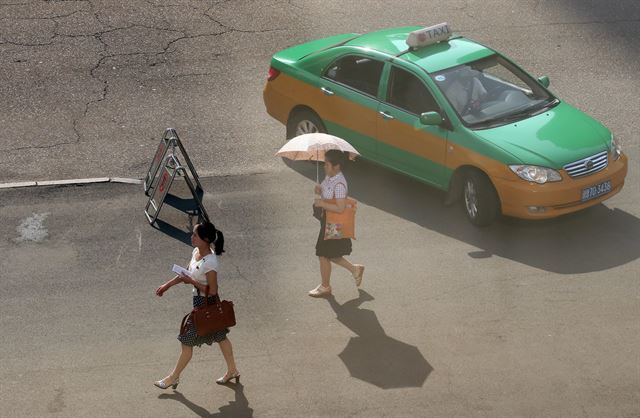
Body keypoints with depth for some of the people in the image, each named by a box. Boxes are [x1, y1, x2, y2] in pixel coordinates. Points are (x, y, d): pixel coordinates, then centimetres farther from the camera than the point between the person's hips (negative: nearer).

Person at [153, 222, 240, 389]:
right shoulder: (196, 252, -2)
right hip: (200, 302, 9)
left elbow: (212, 291, -24)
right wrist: (167, 285, 14)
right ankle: (232, 371, 37)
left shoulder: (210, 263, -30)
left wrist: (192, 282, -22)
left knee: (187, 341, 5)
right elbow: (186, 273, 13)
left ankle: (173, 378, 21)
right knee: (220, 337, 22)